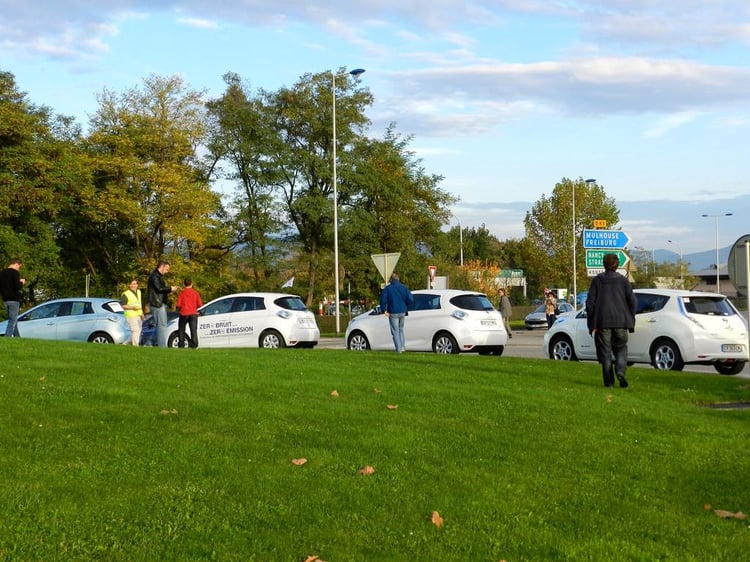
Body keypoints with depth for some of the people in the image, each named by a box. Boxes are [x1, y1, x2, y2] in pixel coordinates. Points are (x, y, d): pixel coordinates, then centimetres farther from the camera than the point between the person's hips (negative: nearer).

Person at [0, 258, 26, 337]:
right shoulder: (15, 273, -13)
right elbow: (18, 287, -20)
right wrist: (22, 282, -2)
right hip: (14, 300, -8)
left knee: (13, 321, 16)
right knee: (12, 321, -5)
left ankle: (17, 337, 20)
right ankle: (7, 337, -11)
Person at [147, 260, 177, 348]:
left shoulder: (159, 276, 22)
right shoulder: (154, 276, -11)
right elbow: (159, 288, -21)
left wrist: (170, 289, 10)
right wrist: (170, 288, -10)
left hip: (161, 304, 11)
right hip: (157, 304, -11)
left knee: (160, 325, 11)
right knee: (162, 325, -12)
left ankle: (160, 345, 13)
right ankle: (162, 346, -14)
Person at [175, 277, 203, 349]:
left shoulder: (182, 293, -3)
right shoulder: (195, 293, 2)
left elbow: (178, 305, -6)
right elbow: (200, 304, 1)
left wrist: (178, 308, 16)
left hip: (184, 313, -1)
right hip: (193, 313, 1)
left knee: (181, 329, 13)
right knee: (193, 329, 0)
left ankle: (181, 344, 10)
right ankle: (194, 344, -9)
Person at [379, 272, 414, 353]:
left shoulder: (388, 288, -5)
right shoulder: (404, 287, 3)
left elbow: (383, 299, -15)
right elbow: (410, 299, -4)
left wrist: (384, 310, -7)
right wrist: (405, 306, 13)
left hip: (393, 313, -3)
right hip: (402, 312, 3)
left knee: (395, 331, 4)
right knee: (401, 329, 20)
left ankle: (399, 349, 0)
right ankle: (403, 347, 14)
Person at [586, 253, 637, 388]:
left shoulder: (597, 280, 1)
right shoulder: (623, 280, 3)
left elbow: (590, 302, -2)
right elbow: (632, 301, -1)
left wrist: (591, 323, 4)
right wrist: (630, 319, 9)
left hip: (602, 321, -1)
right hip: (620, 321, 1)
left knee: (605, 351, 5)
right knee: (621, 348, 11)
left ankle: (609, 381, 2)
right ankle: (620, 371, -13)